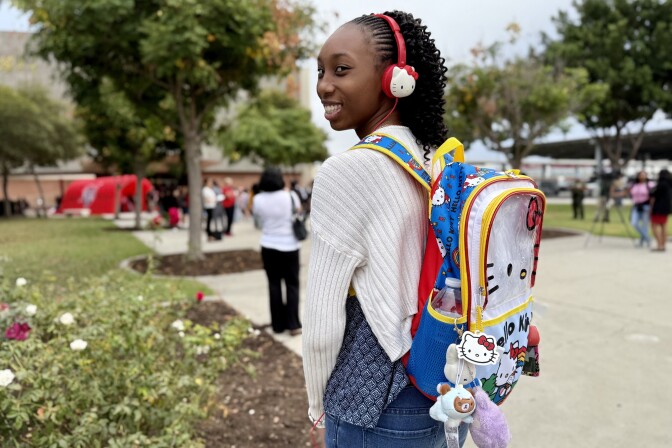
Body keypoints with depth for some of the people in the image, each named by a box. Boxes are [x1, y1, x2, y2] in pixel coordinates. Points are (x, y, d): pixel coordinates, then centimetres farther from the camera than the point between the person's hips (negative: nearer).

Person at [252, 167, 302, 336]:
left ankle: (278, 324, 16)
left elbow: (259, 221, 3)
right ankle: (293, 324, 7)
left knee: (274, 284, 10)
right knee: (292, 284, 8)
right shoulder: (289, 196, -10)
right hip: (289, 246, -1)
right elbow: (297, 211, 9)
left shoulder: (258, 199, -6)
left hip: (269, 246, 2)